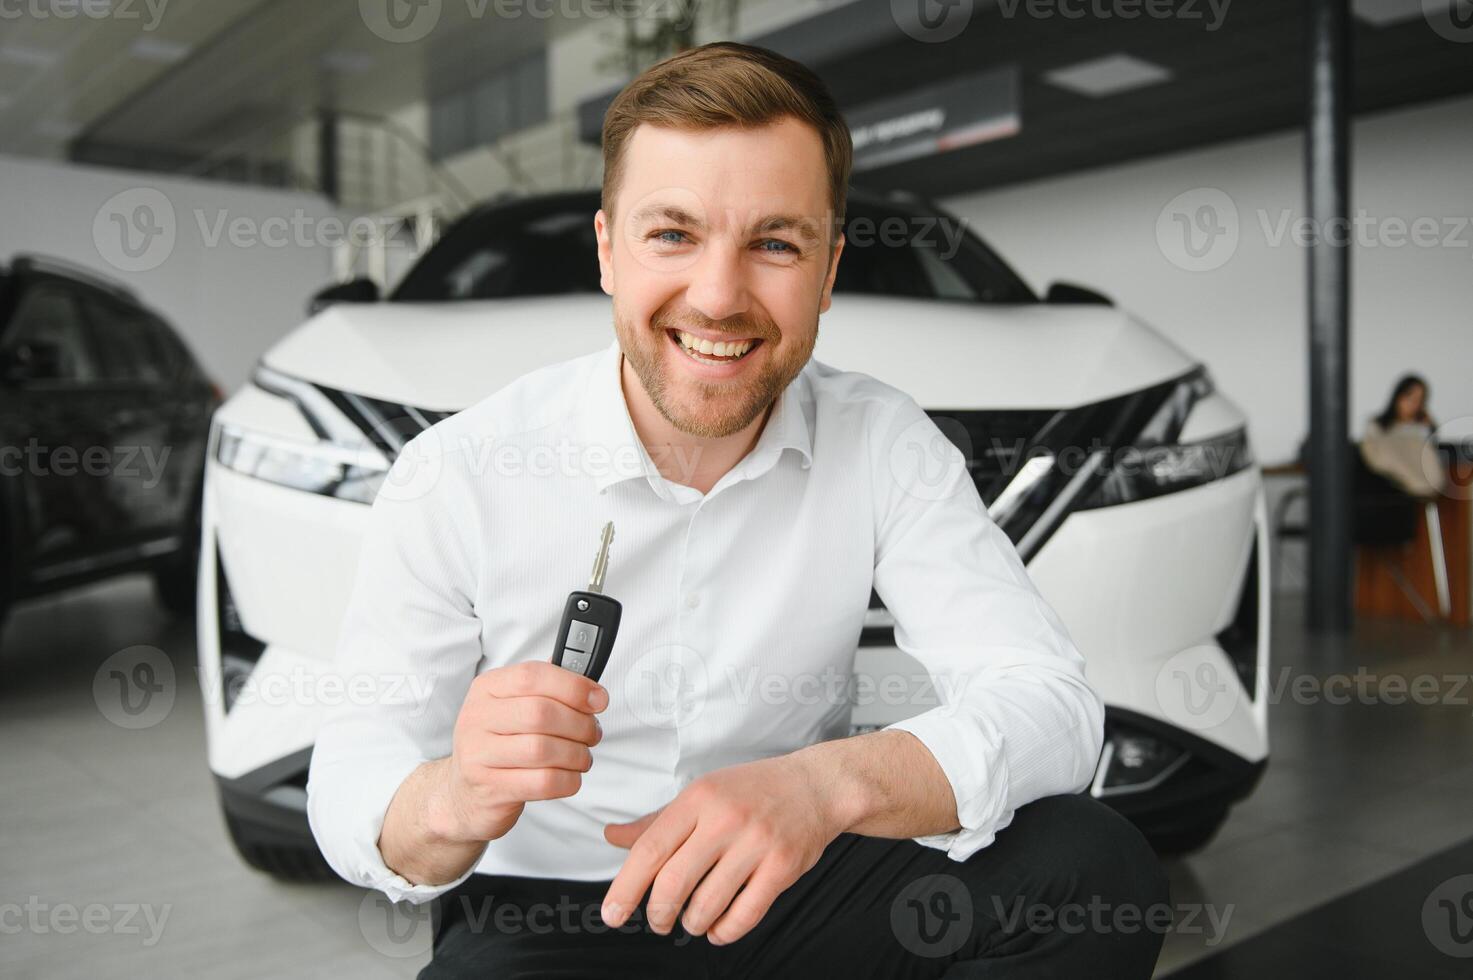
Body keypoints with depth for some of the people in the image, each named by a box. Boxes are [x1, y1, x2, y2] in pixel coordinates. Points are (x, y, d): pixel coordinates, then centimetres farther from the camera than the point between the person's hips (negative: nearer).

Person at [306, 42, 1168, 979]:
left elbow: (1052, 701, -17)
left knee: (1101, 870, -20)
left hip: (795, 885, 2)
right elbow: (349, 789, -13)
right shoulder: (456, 480, -16)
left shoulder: (883, 443, -10)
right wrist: (451, 804, -39)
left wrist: (829, 784, -37)